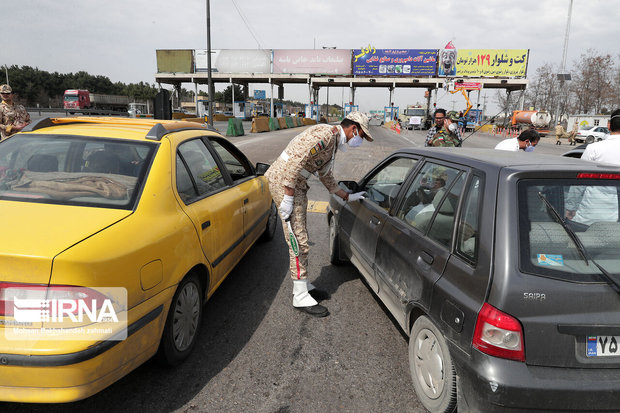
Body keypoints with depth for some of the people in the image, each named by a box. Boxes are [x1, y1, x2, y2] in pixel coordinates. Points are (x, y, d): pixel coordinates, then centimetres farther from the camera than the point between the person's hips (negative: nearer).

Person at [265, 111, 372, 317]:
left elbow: (326, 176, 27)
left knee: (301, 238, 16)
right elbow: (296, 161, -27)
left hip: (297, 184, 11)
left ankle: (303, 285, 29)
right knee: (298, 242, -7)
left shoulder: (333, 143, 16)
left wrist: (348, 197, 28)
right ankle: (300, 297, 3)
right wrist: (289, 197, -26)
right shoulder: (324, 134, -17)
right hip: (283, 182, -11)